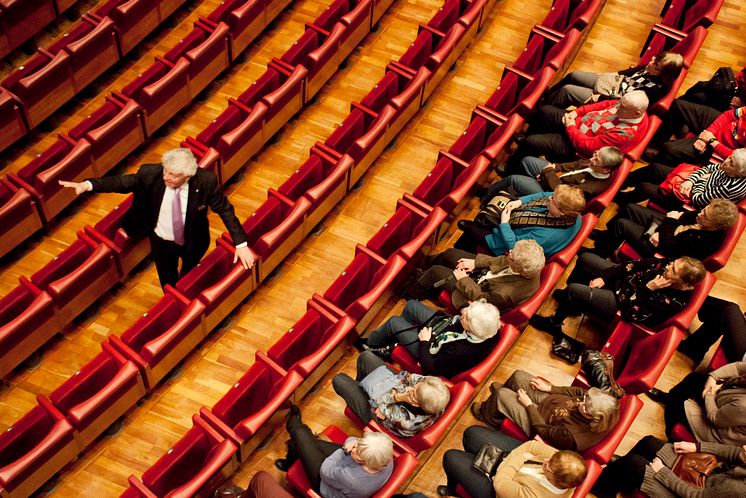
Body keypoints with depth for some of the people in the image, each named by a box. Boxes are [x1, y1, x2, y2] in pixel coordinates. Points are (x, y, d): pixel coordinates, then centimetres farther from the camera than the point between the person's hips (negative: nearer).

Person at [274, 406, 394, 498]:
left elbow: (325, 471, -24)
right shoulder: (387, 459, -30)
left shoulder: (350, 479, -47)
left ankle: (293, 425, 42)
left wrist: (343, 450, -18)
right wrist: (351, 442, -28)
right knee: (310, 442, 20)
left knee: (300, 433, 4)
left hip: (324, 485, -5)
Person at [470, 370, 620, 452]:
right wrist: (549, 388, -5)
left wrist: (528, 405, -15)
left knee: (501, 394, -2)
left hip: (539, 420, -6)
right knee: (518, 375, 10)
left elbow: (543, 430, -25)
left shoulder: (572, 436, -42)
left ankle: (487, 416, 35)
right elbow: (578, 391, -8)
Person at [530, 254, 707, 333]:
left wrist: (647, 289, -35)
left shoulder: (674, 301, -31)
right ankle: (570, 300, 36)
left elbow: (632, 314, -29)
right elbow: (637, 265, -5)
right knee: (585, 258, 10)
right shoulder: (669, 264, -15)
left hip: (620, 304, -7)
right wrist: (603, 278, -8)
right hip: (621, 281, 7)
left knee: (573, 289, -20)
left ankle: (554, 324, 11)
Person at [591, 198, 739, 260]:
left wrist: (671, 220, -16)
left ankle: (600, 253, 18)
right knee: (630, 208, 12)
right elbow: (687, 215, -4)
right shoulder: (707, 216, -19)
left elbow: (666, 244, -30)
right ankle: (605, 235, 36)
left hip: (659, 248, -8)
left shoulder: (704, 242, -37)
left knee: (621, 224, -9)